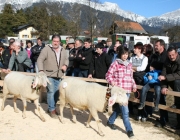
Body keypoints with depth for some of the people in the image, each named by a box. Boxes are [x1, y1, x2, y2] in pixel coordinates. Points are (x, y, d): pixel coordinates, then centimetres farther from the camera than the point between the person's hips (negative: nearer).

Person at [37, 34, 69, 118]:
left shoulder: (63, 50, 10)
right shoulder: (46, 49, -6)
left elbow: (66, 59, 23)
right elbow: (40, 59, -9)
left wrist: (65, 65, 2)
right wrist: (41, 70, -20)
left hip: (59, 76, 6)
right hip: (49, 75, -5)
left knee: (56, 92, 9)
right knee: (51, 91, -10)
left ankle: (51, 108, 25)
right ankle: (52, 110, -2)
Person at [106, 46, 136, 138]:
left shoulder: (129, 64, 13)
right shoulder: (116, 63, -4)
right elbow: (108, 75, -4)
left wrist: (134, 85, 8)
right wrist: (112, 82, -21)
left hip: (127, 90, 6)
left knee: (119, 108, 16)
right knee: (125, 111, -6)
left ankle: (110, 121, 36)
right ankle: (129, 129, 3)